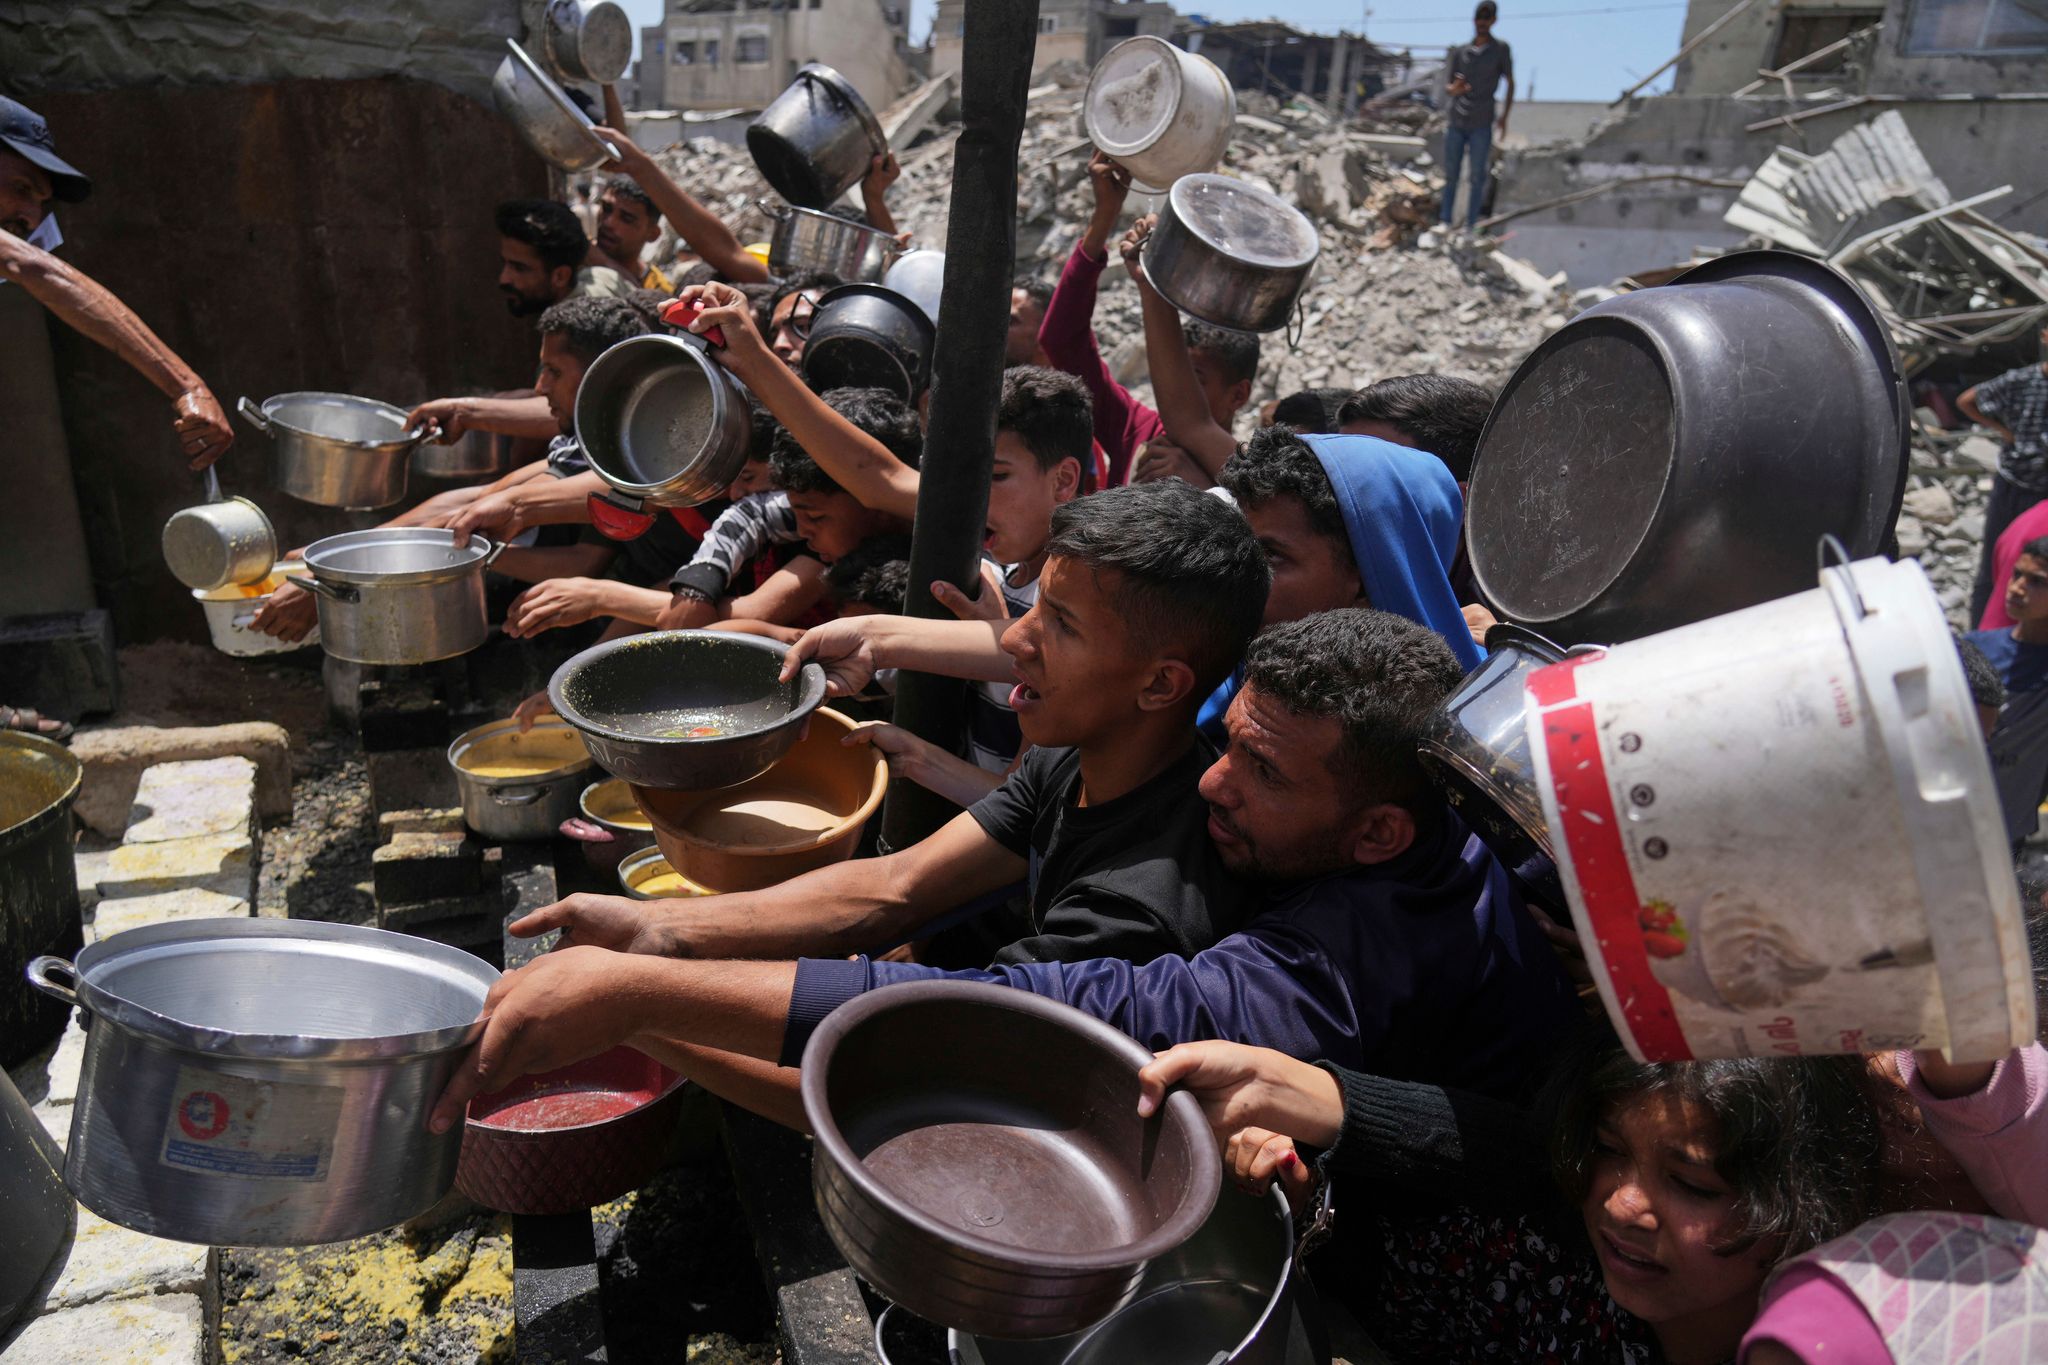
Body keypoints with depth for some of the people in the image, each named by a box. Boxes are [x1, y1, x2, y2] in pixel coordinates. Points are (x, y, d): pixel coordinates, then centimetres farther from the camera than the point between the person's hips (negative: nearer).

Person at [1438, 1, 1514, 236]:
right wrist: (1453, 89, -14)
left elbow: (1510, 83, 9)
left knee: (1476, 177, -3)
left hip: (1481, 125, -2)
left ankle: (1471, 226, 0)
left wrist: (1504, 117, 1)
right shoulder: (1459, 52, 9)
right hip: (1455, 122, 3)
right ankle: (1446, 222, 9)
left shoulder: (1500, 50, 3)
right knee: (1450, 174, 3)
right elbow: (1448, 87, 11)